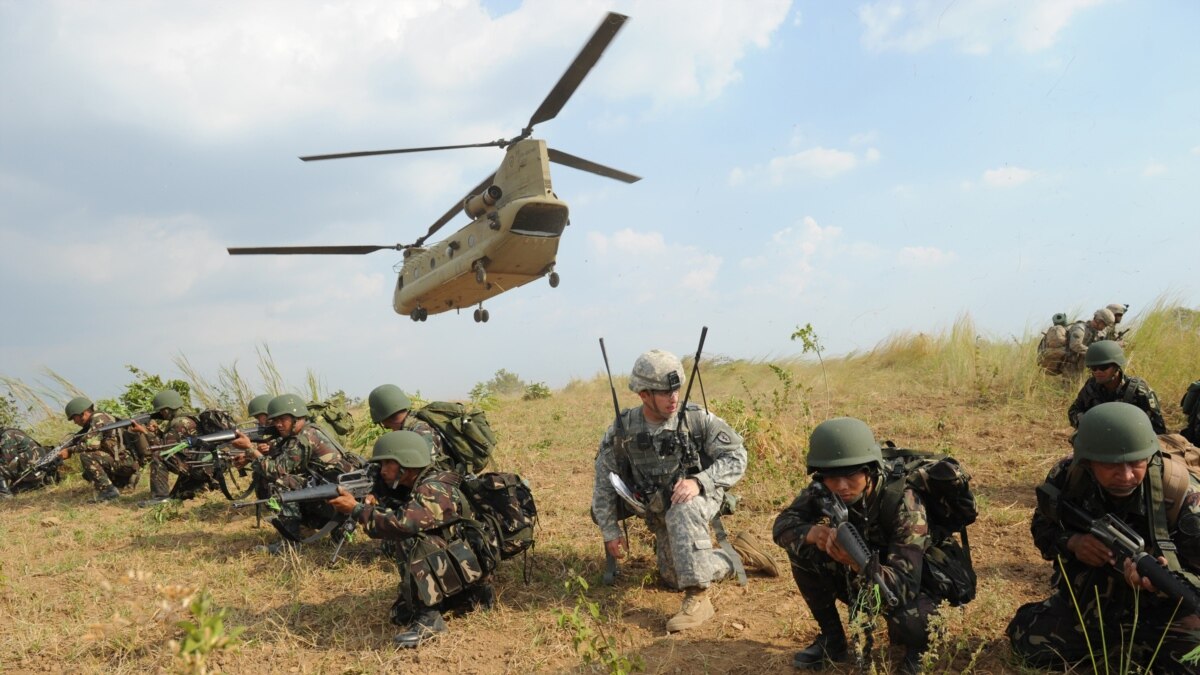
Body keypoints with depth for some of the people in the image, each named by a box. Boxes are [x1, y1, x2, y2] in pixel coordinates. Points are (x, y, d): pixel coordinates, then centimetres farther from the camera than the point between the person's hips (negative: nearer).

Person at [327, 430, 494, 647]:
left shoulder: (435, 490, -22)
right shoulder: (415, 489, 8)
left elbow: (401, 525, -33)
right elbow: (392, 525, 9)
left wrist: (356, 509, -23)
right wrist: (373, 506, -11)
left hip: (466, 571, -9)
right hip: (451, 572, 9)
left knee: (413, 539, -26)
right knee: (401, 614, 3)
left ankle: (428, 617, -24)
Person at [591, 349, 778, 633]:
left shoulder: (697, 419, -16)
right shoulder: (622, 431, -10)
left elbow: (736, 456, -15)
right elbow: (604, 482, 0)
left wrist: (698, 481, -31)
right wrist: (610, 531, 0)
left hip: (699, 497, -5)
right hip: (660, 511, 5)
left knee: (681, 513, -38)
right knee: (673, 578, 7)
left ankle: (697, 599, -30)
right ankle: (740, 553, 26)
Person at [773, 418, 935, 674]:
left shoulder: (903, 505, -34)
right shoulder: (822, 492, -20)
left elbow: (904, 587, -39)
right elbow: (782, 525, -17)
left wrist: (858, 563, -58)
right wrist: (810, 532, -40)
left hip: (909, 587, -4)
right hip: (857, 580, 4)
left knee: (913, 622, -37)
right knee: (801, 549, -19)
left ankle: (916, 650, 3)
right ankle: (832, 639, 1)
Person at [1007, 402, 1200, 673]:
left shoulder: (1178, 491, -24)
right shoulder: (1066, 478, -17)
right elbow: (1042, 529, 0)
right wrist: (1071, 542, -24)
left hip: (1158, 610, -2)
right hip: (1085, 600, 2)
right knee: (1027, 640, -7)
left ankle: (1126, 646, 5)